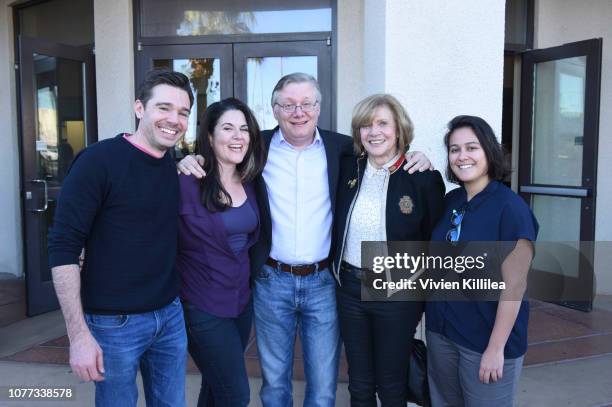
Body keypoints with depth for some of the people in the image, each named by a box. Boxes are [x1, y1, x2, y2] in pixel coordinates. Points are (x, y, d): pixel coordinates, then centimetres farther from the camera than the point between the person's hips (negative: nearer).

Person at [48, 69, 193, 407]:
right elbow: (62, 248, -15)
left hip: (171, 315, 6)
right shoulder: (99, 160, -14)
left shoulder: (176, 167, 4)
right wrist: (79, 334, -18)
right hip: (114, 322, -5)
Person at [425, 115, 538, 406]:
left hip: (486, 340, -5)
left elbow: (514, 286, -16)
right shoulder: (450, 201, 2)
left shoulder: (511, 208, -15)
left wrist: (496, 348, -16)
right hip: (440, 333, 6)